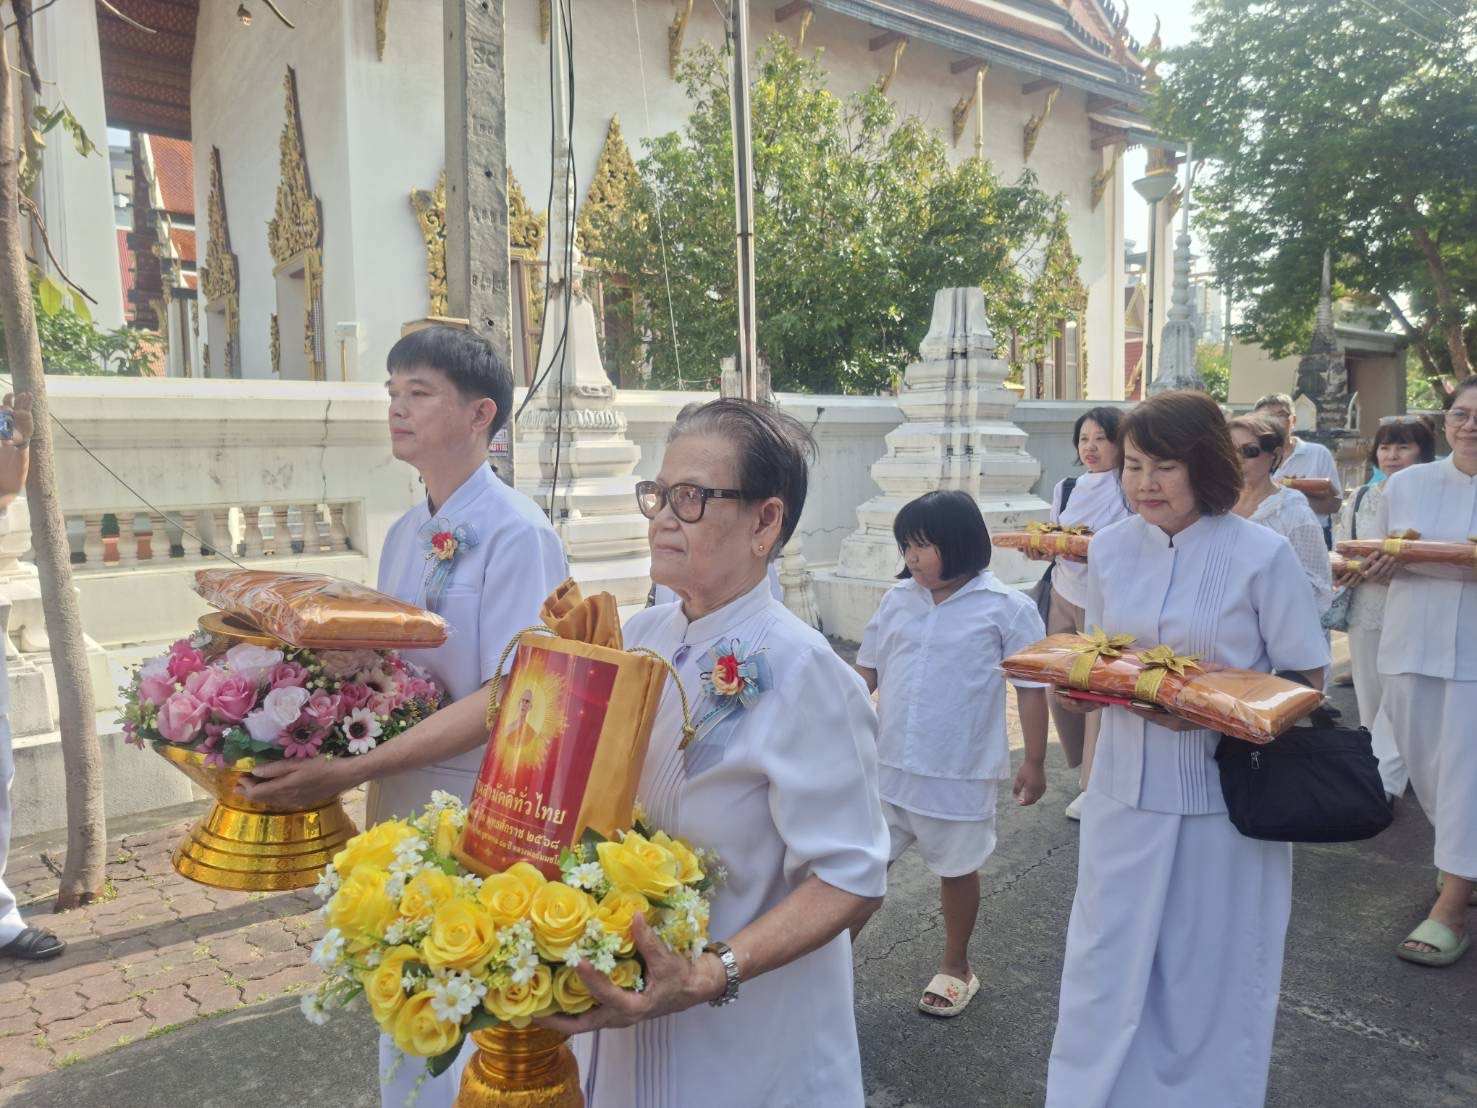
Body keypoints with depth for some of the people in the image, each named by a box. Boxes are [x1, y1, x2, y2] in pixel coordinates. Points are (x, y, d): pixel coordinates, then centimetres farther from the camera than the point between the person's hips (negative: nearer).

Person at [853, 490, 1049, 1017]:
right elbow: (867, 669, 10)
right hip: (886, 766, 4)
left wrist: (1034, 761, -5)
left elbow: (1031, 688, -6)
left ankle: (956, 967, 38)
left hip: (958, 773, -3)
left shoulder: (1006, 609, -12)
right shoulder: (897, 600, 1)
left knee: (956, 869, 16)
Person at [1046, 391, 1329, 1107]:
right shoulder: (1110, 547, 0)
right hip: (1125, 788, 4)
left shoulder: (1264, 556, -13)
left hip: (1225, 796, -3)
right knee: (1107, 966, 14)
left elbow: (1304, 684, -7)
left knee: (1210, 977, 14)